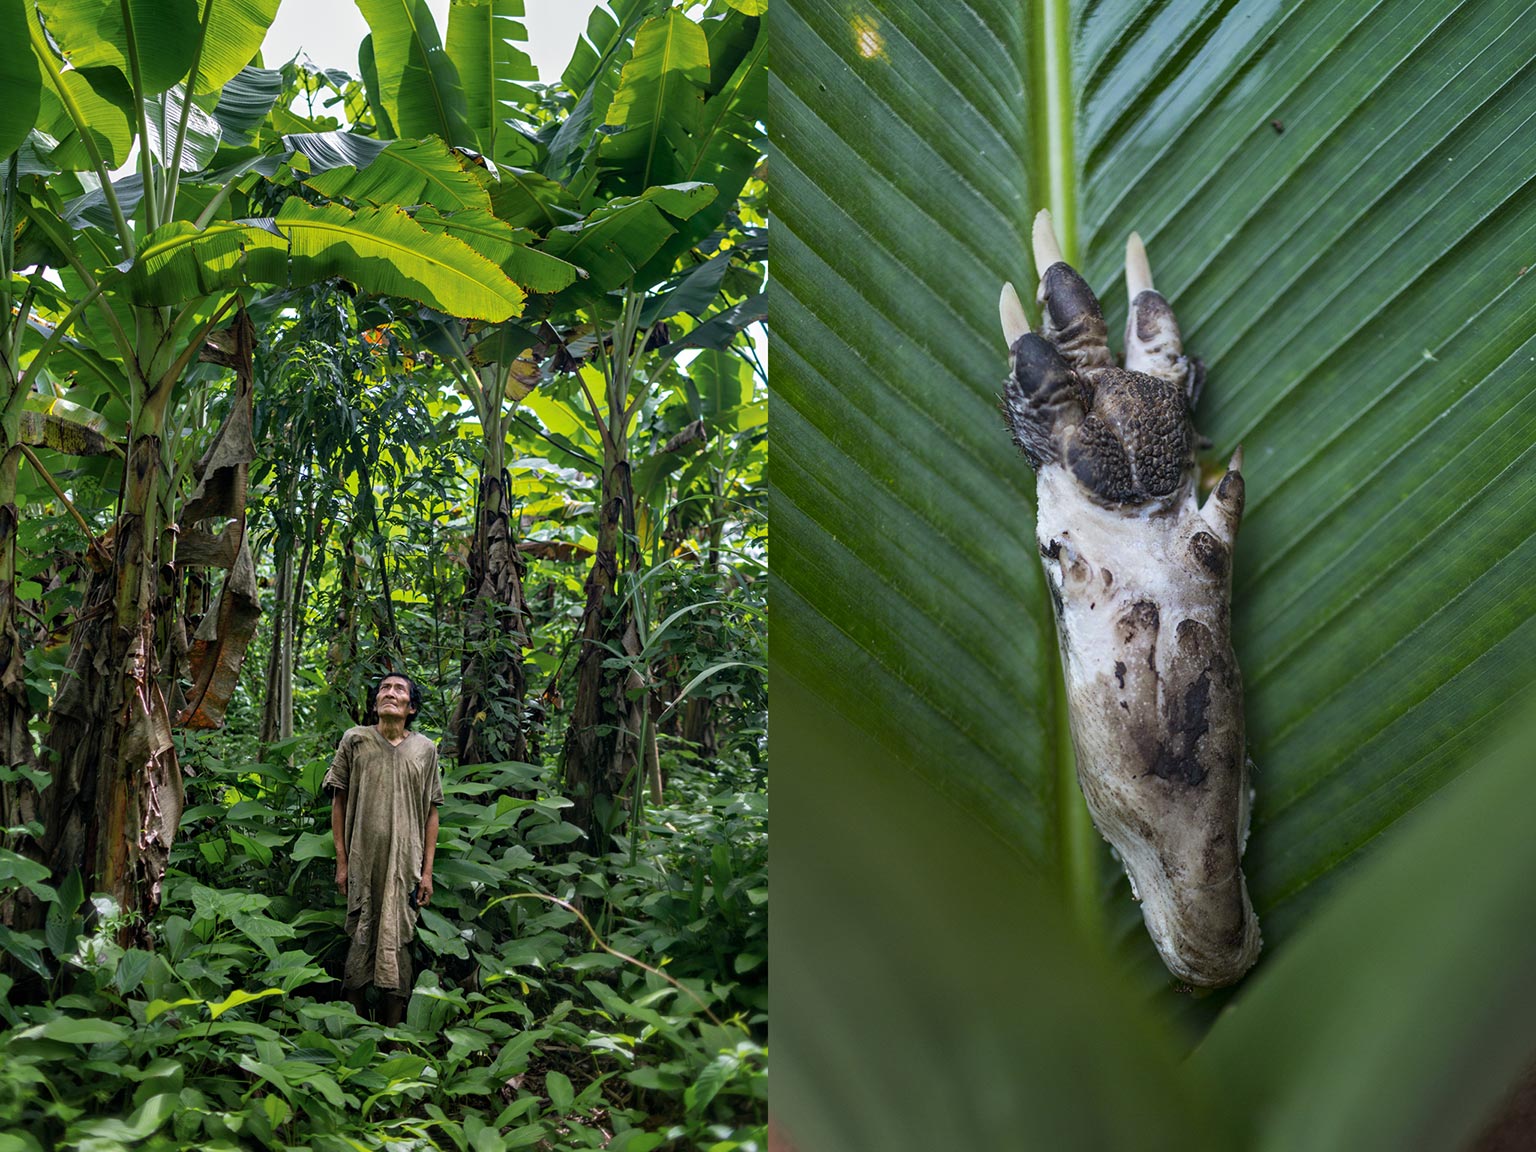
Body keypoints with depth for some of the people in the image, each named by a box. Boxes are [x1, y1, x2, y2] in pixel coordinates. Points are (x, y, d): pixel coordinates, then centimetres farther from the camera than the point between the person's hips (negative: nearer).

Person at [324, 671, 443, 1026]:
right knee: (361, 941, 3)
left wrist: (427, 870, 3)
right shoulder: (355, 740, 3)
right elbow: (339, 801, 5)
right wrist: (341, 861, 1)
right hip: (362, 861, -1)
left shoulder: (425, 750, 5)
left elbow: (431, 812, 8)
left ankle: (392, 1034, 12)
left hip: (405, 864, 1)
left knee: (398, 943, 2)